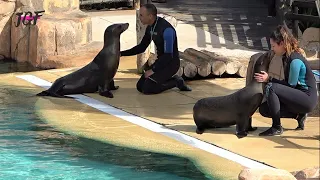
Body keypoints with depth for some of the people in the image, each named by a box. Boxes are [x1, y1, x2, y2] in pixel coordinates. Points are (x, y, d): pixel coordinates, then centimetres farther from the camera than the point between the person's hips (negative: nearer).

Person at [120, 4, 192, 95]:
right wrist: (122, 53, 4)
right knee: (140, 86, 2)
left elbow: (168, 55, -27)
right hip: (161, 61, 9)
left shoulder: (166, 29, -26)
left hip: (171, 63, -9)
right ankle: (172, 79, 11)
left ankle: (176, 81, -1)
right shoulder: (150, 28, 2)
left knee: (147, 89, -18)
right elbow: (141, 47, 13)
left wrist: (153, 70, -23)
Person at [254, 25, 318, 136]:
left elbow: (291, 84, -18)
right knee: (264, 109, 3)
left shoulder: (295, 60, -20)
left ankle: (277, 127, -16)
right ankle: (298, 115, 8)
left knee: (270, 88, -25)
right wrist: (269, 79, -1)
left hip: (307, 99, -10)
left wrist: (269, 79, -17)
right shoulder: (286, 57, 9)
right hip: (298, 96, 10)